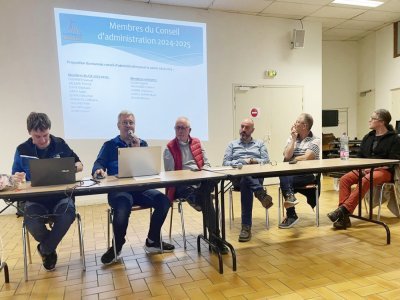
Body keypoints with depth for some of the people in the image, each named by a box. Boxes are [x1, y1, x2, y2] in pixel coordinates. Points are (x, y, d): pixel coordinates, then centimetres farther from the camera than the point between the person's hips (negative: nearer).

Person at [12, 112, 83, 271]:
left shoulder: (60, 144, 1)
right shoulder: (22, 150, 3)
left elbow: (79, 165, 8)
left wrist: (72, 167, -16)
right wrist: (17, 178, -15)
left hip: (60, 195, 0)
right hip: (35, 198, 1)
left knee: (68, 213, -33)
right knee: (30, 220, -32)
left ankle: (45, 249, -3)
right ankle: (50, 248, 3)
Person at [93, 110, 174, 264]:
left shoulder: (142, 144, 16)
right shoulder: (109, 145, 12)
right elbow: (98, 164, -1)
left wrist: (137, 149, -7)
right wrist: (99, 170, -25)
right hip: (118, 190, -3)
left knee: (163, 201, -22)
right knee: (123, 205, -36)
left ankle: (152, 241, 1)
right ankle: (117, 246, -6)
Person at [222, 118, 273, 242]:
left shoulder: (260, 144, 26)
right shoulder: (232, 144, 24)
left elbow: (266, 161, 11)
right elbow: (225, 163, 10)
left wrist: (253, 160, -9)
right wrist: (241, 162, -6)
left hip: (256, 175, 0)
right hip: (238, 177, 0)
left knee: (246, 183, -38)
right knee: (245, 178, -40)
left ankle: (246, 226, -45)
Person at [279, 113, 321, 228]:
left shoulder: (315, 140, 0)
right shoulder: (291, 138, 15)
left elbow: (306, 158, -14)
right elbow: (286, 156, -2)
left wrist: (292, 160, 1)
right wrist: (294, 139, 0)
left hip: (308, 174, -4)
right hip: (292, 173, 4)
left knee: (285, 178, -30)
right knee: (284, 175, -32)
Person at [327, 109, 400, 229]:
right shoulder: (368, 137, 18)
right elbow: (359, 156, 18)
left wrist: (374, 168, -18)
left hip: (384, 171, -5)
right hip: (365, 169, 6)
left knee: (365, 181, -38)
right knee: (345, 179, -22)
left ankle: (343, 210, -41)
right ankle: (344, 216, -30)